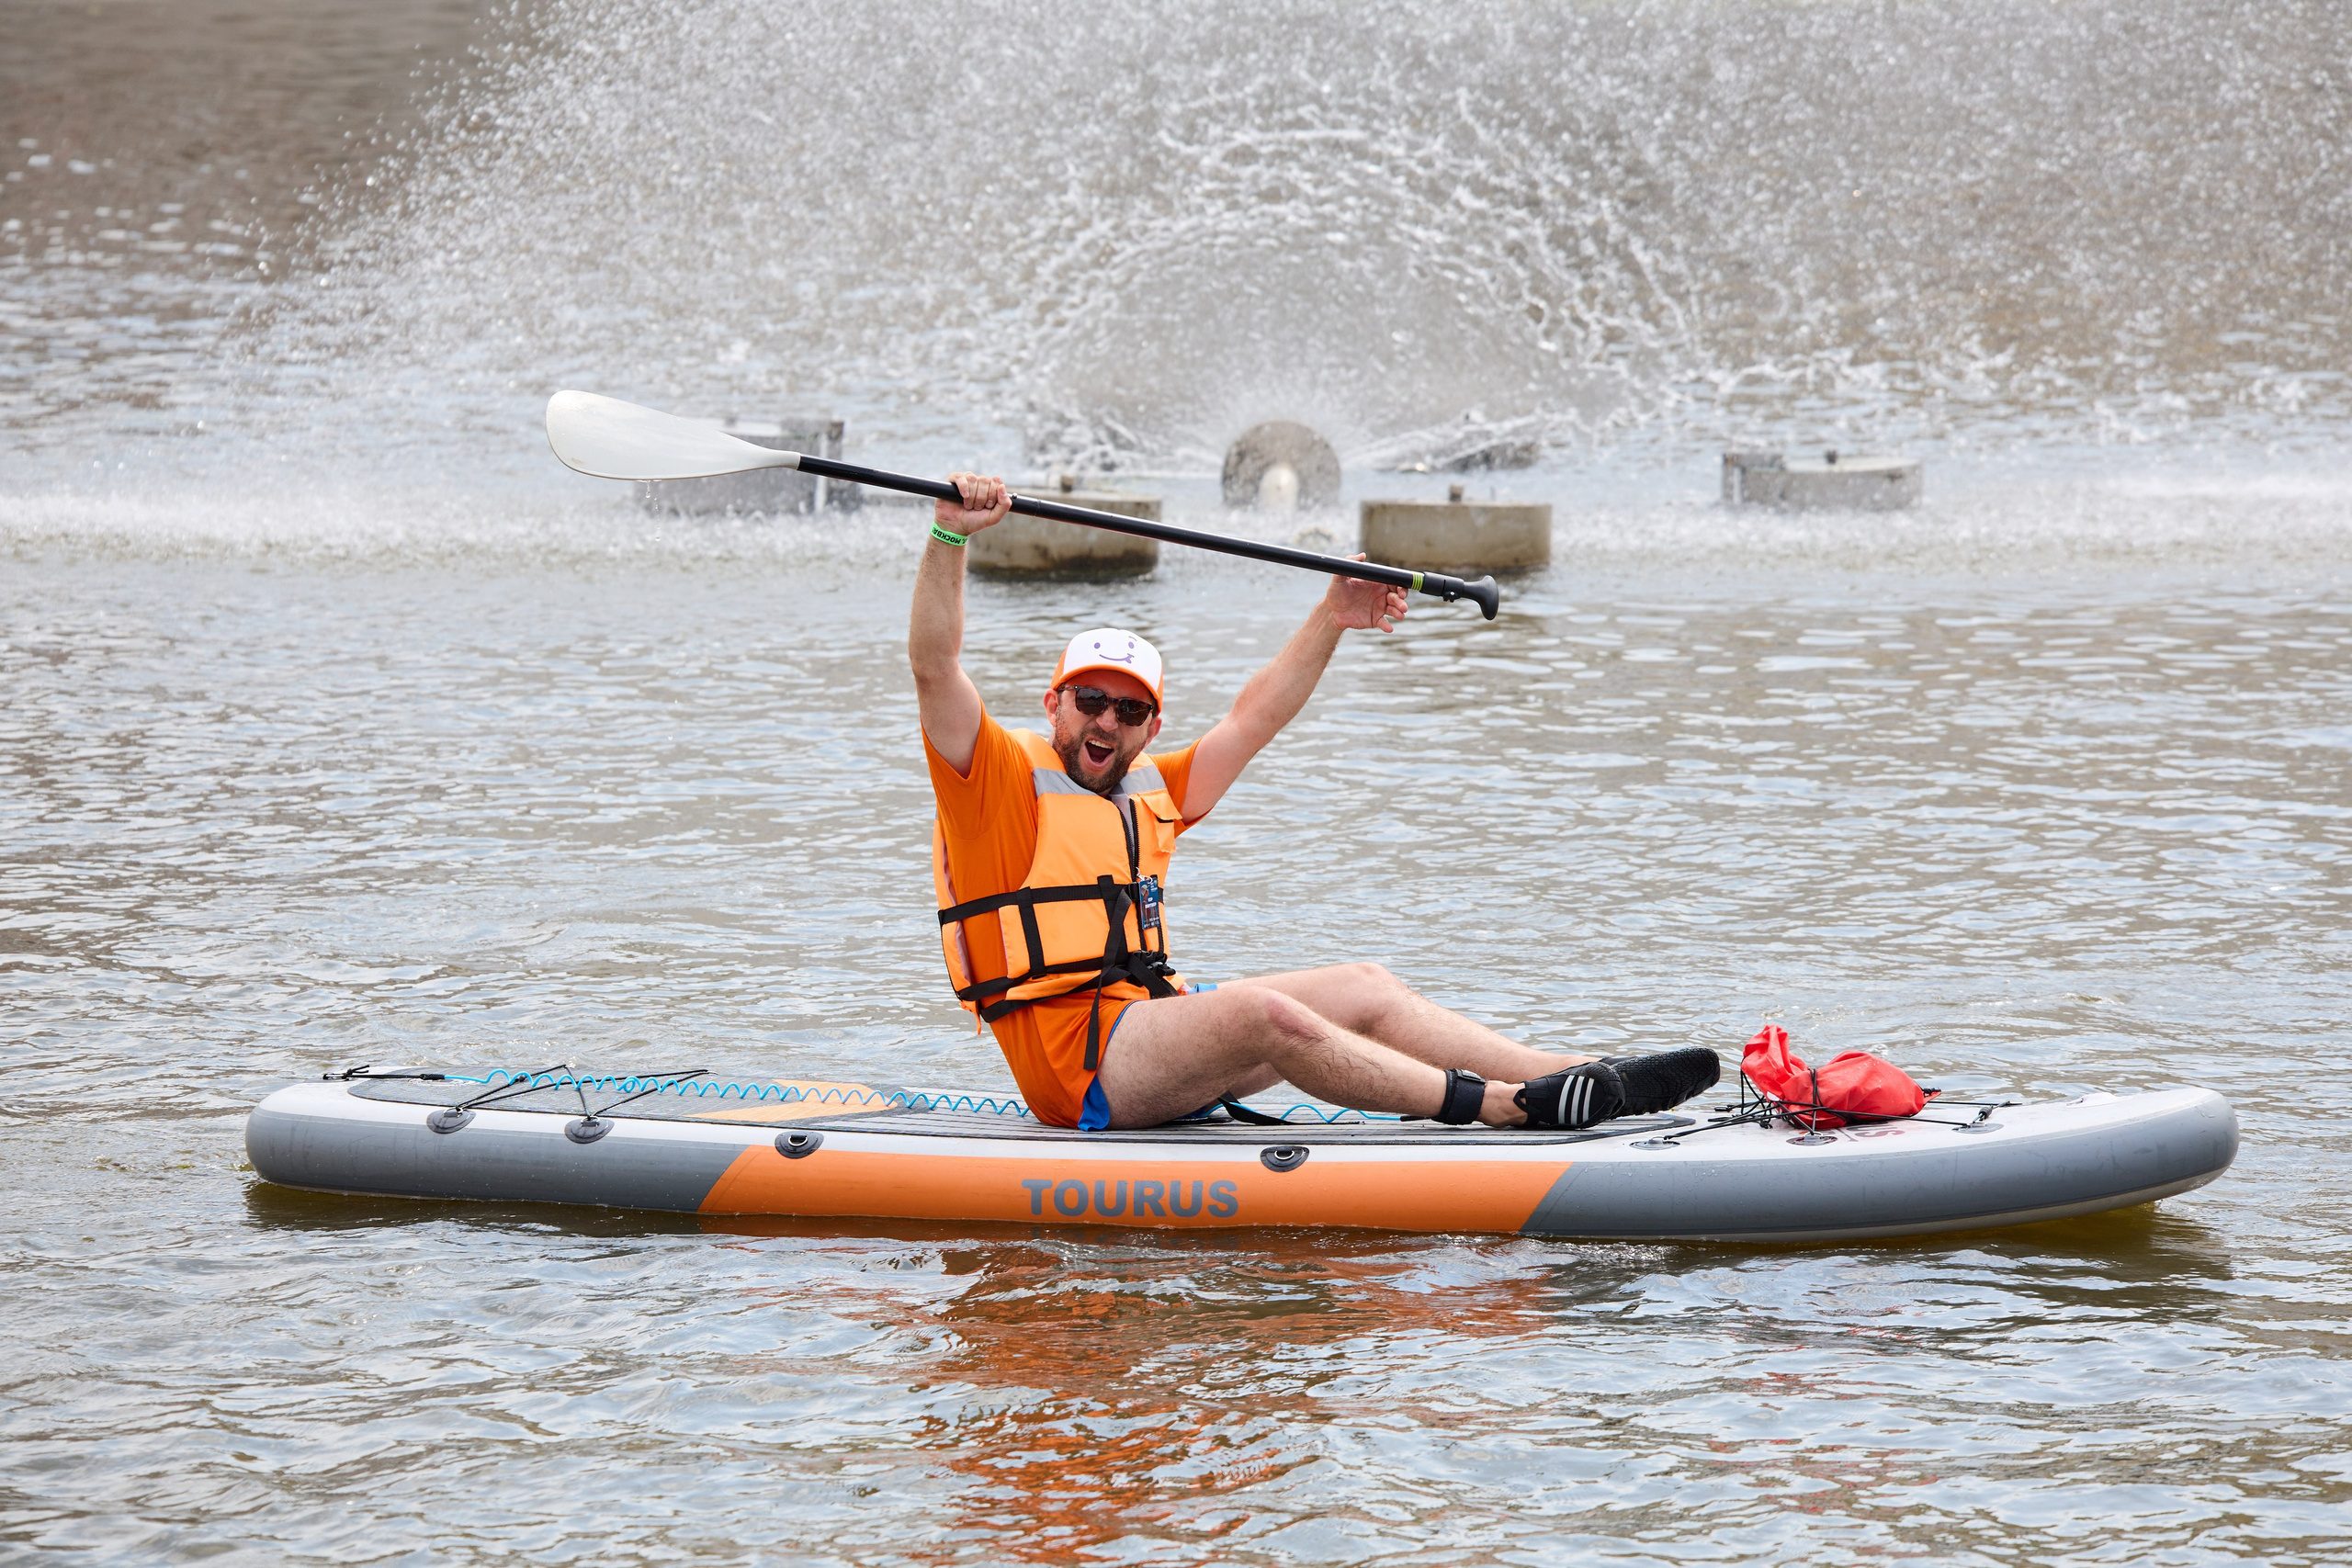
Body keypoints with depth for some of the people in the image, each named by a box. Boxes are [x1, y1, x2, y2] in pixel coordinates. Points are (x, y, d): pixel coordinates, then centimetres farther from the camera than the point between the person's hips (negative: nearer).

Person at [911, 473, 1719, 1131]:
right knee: (1259, 1011, -31)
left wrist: (1330, 621, 22)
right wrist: (950, 537, -27)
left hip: (1157, 1030, 9)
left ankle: (1578, 1080, -15)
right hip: (1077, 1062, -9)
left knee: (1365, 989, -4)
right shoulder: (1005, 778, -1)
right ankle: (1505, 1108, -37)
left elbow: (1251, 721, 29)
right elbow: (934, 665, -15)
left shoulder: (1147, 792, 22)